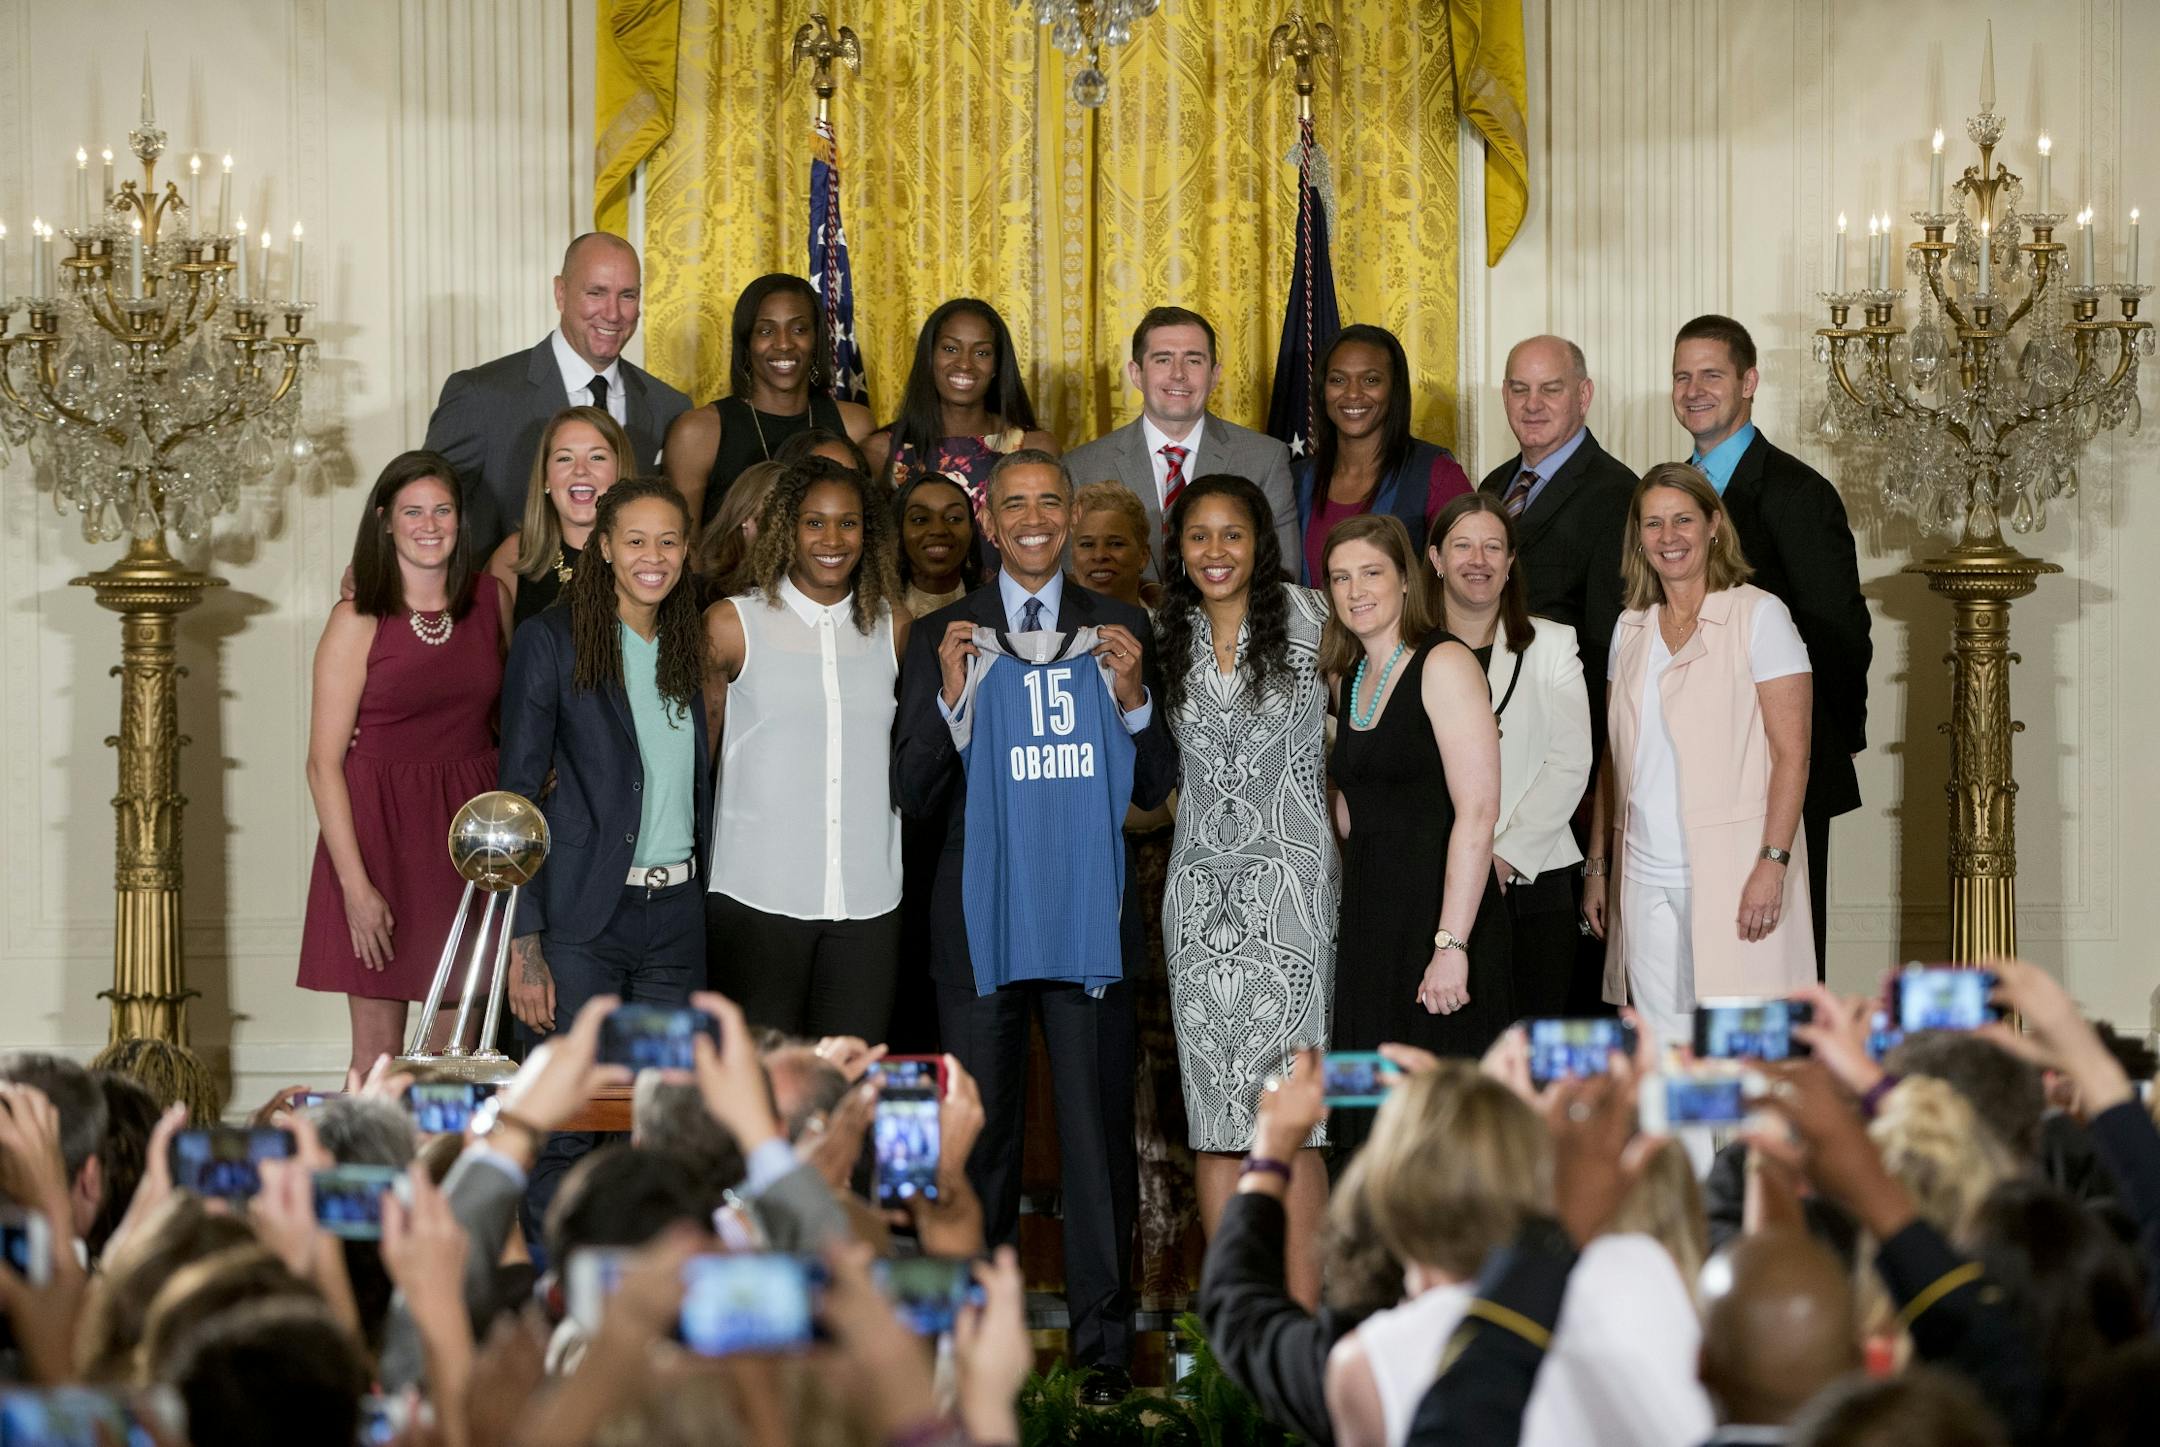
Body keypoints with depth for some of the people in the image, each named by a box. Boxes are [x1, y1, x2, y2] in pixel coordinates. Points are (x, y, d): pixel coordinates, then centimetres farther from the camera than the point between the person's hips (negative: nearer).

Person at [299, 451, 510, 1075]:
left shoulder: (490, 599, 6)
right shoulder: (358, 621, -6)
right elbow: (324, 763, -8)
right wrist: (355, 884, -15)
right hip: (379, 828, -4)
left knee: (455, 1048, 6)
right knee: (378, 1054, -1)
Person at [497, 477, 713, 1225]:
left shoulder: (689, 647, 13)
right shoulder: (552, 641, -4)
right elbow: (517, 795, -7)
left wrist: (702, 894, 8)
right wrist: (524, 945, -13)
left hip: (676, 917, 5)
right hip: (582, 917, -5)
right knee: (563, 1131, -6)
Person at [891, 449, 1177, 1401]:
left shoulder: (1120, 629, 7)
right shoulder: (941, 636, 6)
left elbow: (1154, 787, 5)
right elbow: (914, 795, 1)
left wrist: (1134, 696, -11)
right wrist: (950, 696, -13)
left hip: (1086, 914, 0)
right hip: (978, 918, 0)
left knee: (1097, 1130, 1)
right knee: (979, 1134, 7)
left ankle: (1103, 1341, 9)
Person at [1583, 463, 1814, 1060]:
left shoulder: (1758, 615, -2)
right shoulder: (1630, 629, 14)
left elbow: (1791, 753, -7)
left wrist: (1772, 862, -16)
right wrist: (1597, 865, 12)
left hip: (1733, 873, -5)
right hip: (1645, 876, 5)